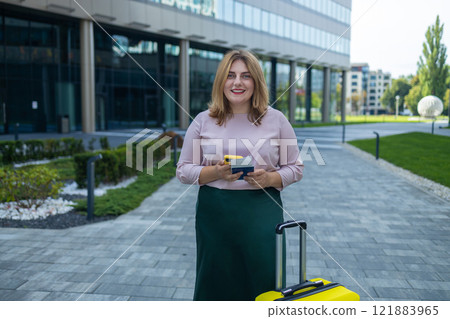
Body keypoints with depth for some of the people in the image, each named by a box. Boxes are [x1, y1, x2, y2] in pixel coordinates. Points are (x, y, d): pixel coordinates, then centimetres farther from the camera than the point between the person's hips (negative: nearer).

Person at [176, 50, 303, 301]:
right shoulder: (203, 121, 5)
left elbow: (295, 168, 8)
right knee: (216, 283, 7)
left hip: (262, 214, 0)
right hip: (215, 214, 1)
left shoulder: (276, 120, 4)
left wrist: (269, 178, -12)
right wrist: (215, 172, -13)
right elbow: (183, 171, 6)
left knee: (264, 281, 1)